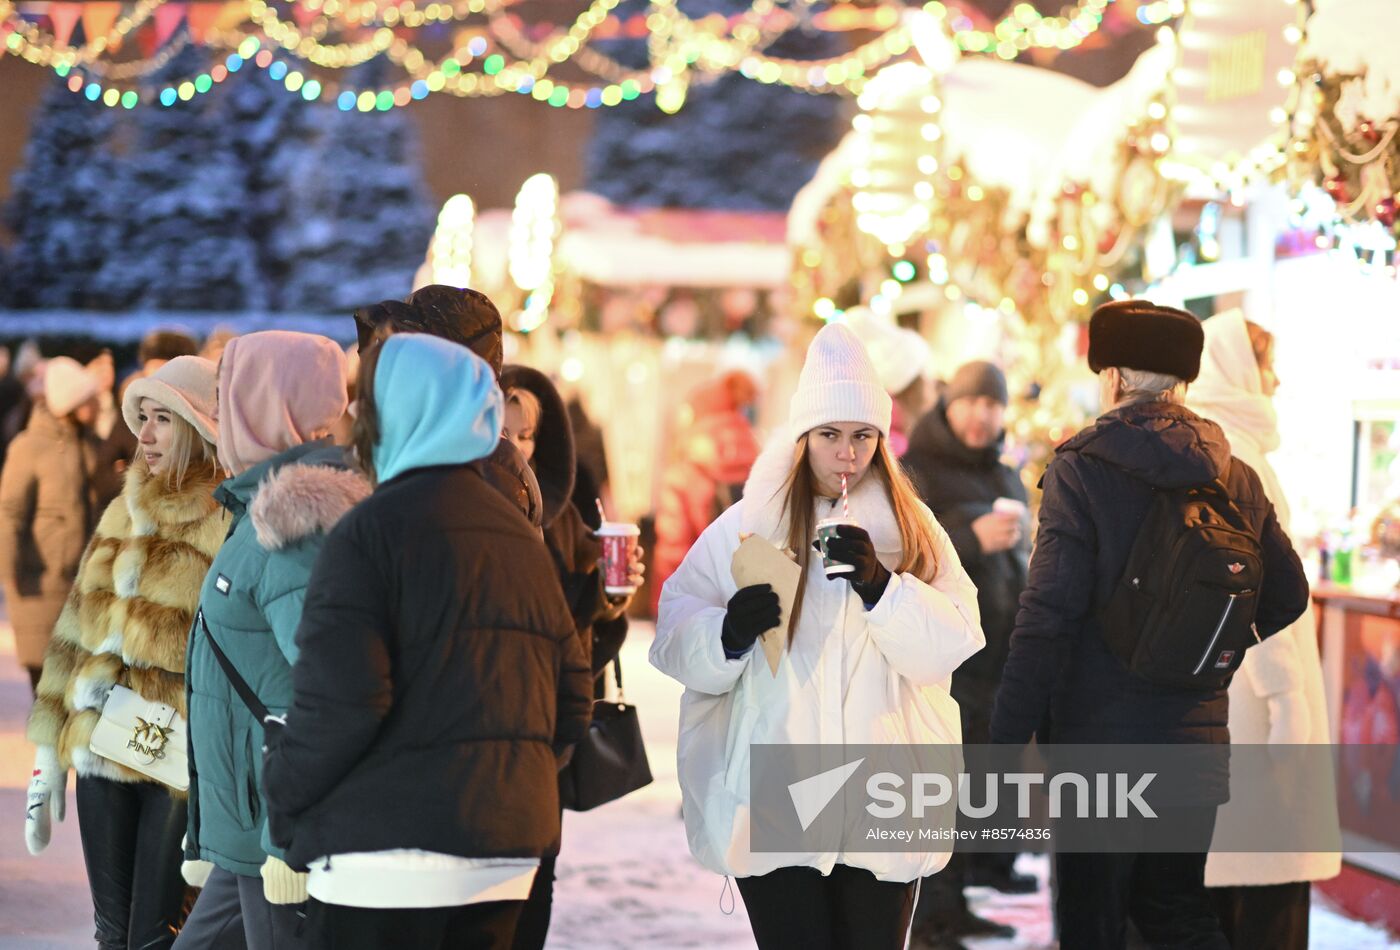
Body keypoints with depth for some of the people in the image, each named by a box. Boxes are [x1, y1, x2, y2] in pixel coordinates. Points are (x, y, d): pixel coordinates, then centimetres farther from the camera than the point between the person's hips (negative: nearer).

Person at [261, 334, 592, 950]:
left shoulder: (372, 529, -9)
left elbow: (337, 699, -17)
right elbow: (570, 698, 15)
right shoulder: (520, 534, 13)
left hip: (388, 856, -7)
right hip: (508, 854, 7)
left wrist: (283, 795, -2)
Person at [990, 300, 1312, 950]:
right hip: (1197, 741, 5)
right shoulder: (1237, 478, 5)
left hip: (1099, 743, -5)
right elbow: (1287, 597, 14)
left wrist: (1009, 740, -13)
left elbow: (1046, 616, -16)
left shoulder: (1080, 469, -11)